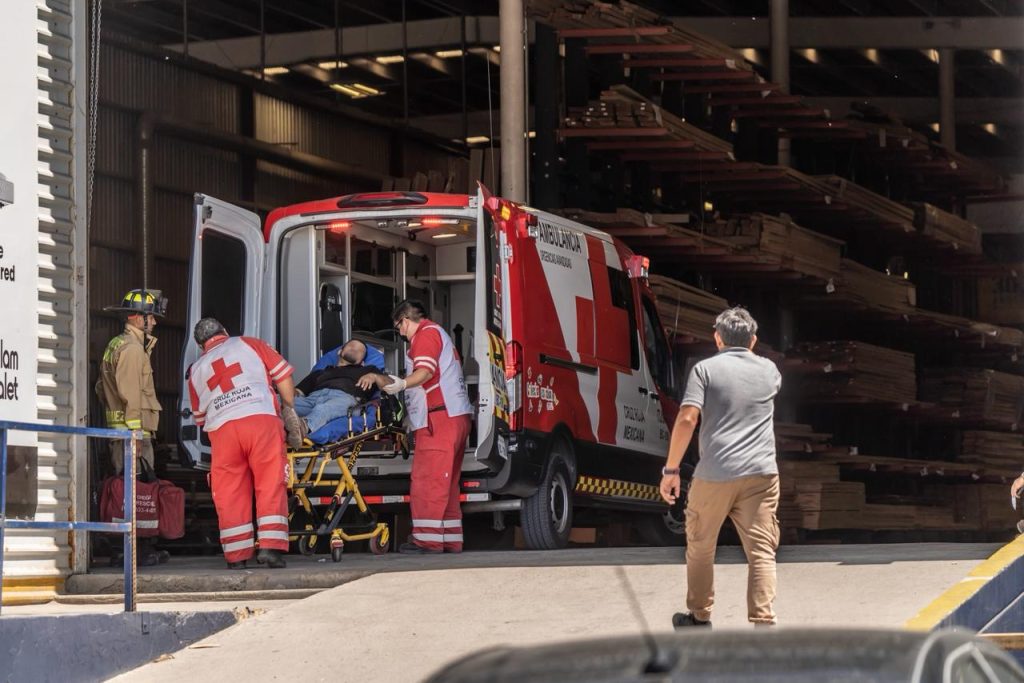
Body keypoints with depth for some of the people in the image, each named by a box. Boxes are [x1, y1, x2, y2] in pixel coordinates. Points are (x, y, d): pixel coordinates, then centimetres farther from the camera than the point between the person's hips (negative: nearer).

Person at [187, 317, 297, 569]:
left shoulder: (196, 369, 27)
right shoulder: (249, 344, 19)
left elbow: (200, 417, 31)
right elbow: (283, 375, 14)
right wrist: (292, 411, 23)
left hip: (221, 428, 2)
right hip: (262, 418, -2)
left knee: (230, 492, 7)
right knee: (271, 485, 1)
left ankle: (237, 555, 7)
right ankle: (271, 546, -7)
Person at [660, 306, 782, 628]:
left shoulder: (705, 369, 2)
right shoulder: (768, 370, 13)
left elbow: (686, 420, -9)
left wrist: (671, 469, -4)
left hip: (714, 476, -2)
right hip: (761, 474, 2)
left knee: (700, 548, 17)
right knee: (761, 552, -2)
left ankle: (699, 618, 27)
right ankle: (763, 623, -14)